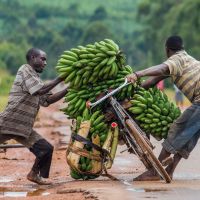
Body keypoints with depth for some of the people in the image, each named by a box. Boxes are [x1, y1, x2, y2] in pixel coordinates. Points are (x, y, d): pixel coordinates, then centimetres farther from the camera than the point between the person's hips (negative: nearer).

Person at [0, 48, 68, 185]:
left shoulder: (35, 77, 19)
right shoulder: (25, 70, -7)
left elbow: (47, 100, 15)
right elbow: (39, 91, -20)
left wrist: (68, 89, 8)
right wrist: (59, 80, -13)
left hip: (24, 128, 8)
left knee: (47, 149, 0)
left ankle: (35, 174, 19)